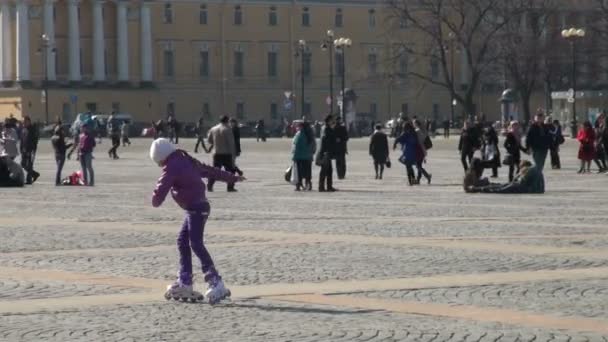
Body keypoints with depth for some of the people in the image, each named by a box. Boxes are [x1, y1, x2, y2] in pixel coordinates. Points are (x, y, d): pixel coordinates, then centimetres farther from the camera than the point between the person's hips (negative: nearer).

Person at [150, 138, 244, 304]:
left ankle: (215, 282, -27)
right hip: (198, 207, 10)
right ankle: (184, 283, 18)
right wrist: (232, 178, 32)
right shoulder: (186, 161, 16)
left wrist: (155, 201, 10)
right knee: (182, 241, 14)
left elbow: (162, 188, -13)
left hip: (196, 208, -10)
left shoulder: (172, 168, -11)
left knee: (196, 243, -17)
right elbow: (210, 171, 23)